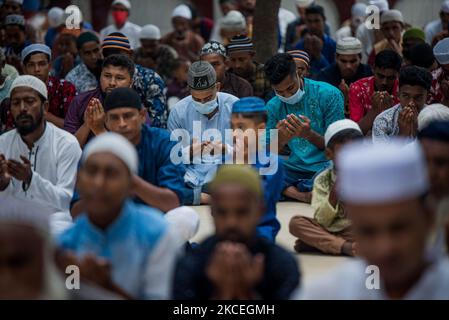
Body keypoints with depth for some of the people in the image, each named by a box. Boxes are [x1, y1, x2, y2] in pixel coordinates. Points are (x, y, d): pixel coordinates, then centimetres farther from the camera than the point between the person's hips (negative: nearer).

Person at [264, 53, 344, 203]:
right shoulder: (273, 107, 7)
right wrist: (279, 141, -20)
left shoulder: (329, 94, -5)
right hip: (295, 168, 3)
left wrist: (309, 135, -22)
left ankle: (289, 190, -16)